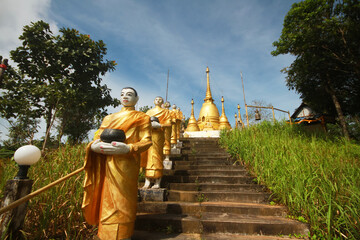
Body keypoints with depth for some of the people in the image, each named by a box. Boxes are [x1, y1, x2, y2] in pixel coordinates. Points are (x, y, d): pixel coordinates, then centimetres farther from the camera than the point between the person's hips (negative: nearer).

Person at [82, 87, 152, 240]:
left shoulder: (142, 118, 8)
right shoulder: (109, 118, 24)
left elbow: (147, 141, -3)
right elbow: (97, 137, 18)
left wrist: (127, 148, -21)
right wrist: (93, 146, -6)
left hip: (125, 166, -4)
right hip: (105, 166, 5)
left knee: (120, 203, -3)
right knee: (105, 201, 8)